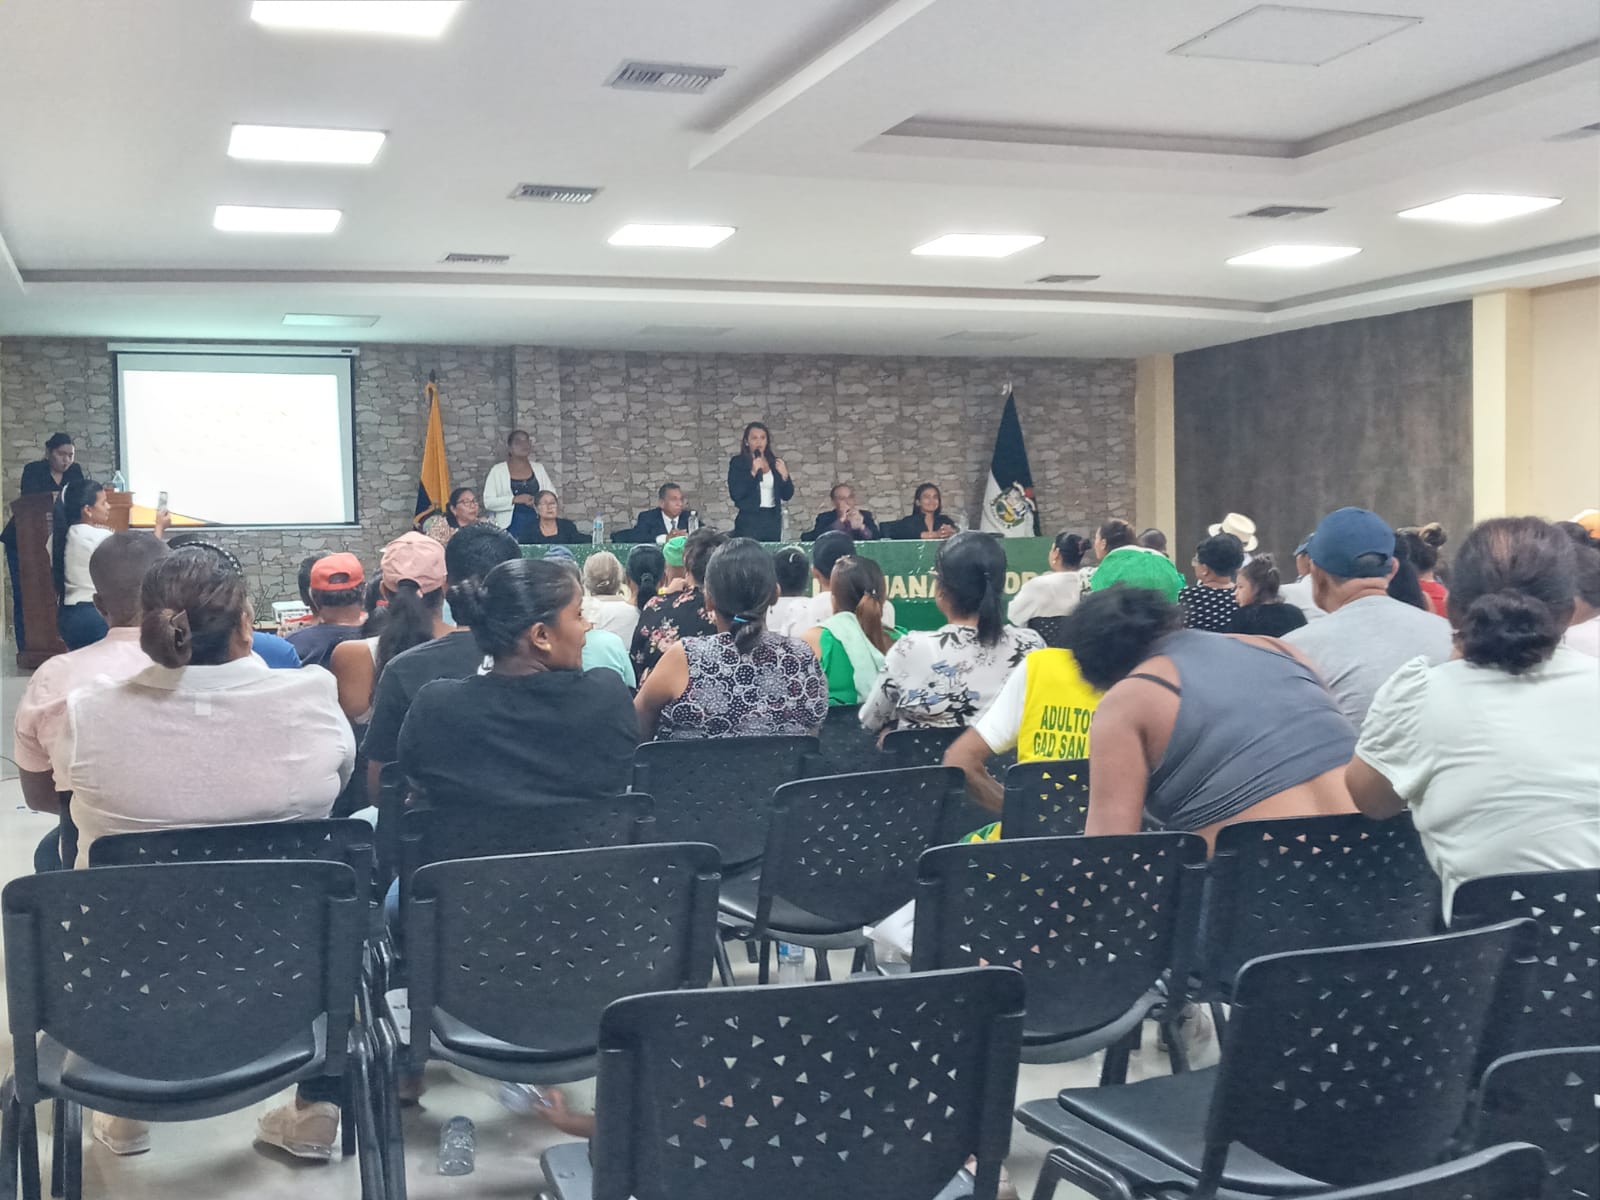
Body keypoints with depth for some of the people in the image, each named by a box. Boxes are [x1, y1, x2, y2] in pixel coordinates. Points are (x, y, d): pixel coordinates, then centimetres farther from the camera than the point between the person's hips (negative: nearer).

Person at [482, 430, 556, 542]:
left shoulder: (539, 468, 14)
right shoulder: (498, 470, 4)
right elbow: (488, 501, -3)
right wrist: (515, 499, -13)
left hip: (536, 524, 2)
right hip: (509, 525, -2)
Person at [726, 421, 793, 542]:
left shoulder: (775, 463, 12)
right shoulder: (738, 462, 2)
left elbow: (787, 496, 11)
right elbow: (735, 494, -10)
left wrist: (784, 475, -5)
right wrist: (753, 473, -17)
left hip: (773, 520, 3)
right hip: (748, 521, -3)